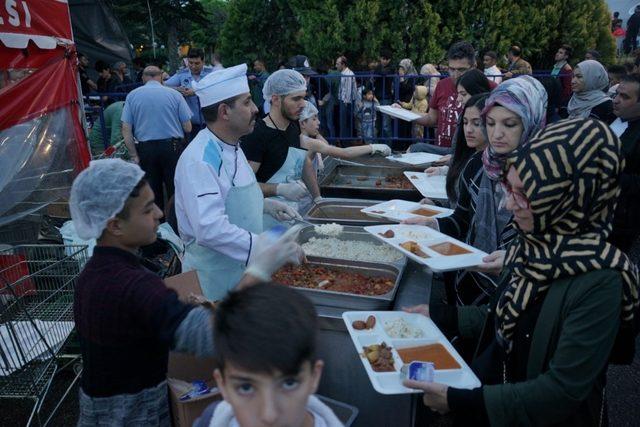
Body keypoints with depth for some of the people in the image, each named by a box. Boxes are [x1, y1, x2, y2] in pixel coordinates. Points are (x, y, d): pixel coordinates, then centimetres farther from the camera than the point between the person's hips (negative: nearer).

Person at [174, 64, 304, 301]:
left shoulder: (232, 148, 6)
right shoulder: (198, 160, -25)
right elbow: (210, 228, -34)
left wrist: (267, 205, 5)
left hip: (244, 266, 9)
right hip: (214, 275, -8)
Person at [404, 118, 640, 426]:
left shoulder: (598, 282, -28)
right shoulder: (533, 245, -8)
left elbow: (564, 390, -25)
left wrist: (460, 401, -26)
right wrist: (441, 315, 2)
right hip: (491, 384, 5)